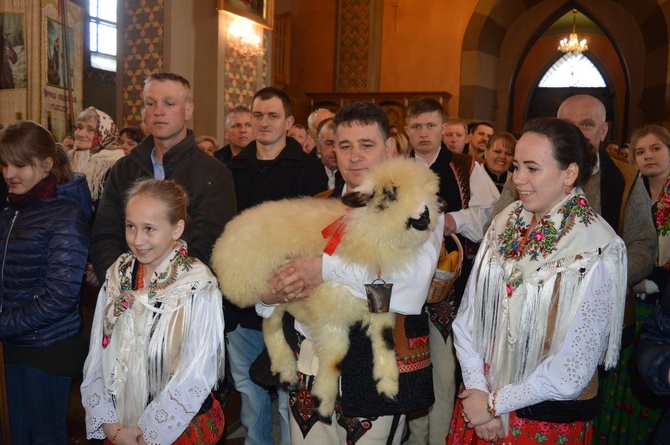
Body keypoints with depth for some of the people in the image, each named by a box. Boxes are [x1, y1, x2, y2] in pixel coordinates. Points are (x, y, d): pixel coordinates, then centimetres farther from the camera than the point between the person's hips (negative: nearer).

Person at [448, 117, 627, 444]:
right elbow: (468, 314, -2)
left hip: (549, 418, -4)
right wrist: (478, 390, -9)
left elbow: (574, 368, -18)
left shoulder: (597, 251, -19)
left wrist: (495, 403, -12)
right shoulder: (505, 223, -4)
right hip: (480, 397, 4)